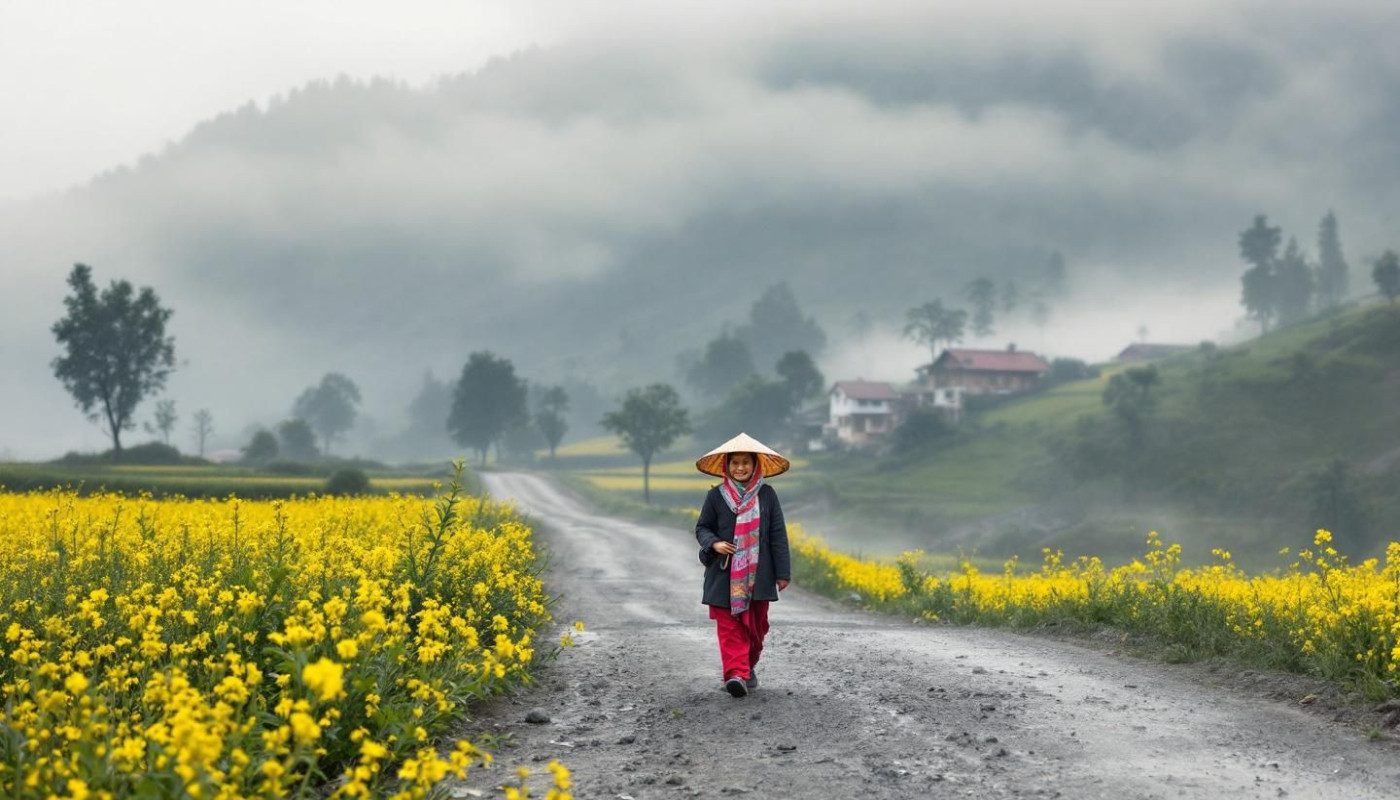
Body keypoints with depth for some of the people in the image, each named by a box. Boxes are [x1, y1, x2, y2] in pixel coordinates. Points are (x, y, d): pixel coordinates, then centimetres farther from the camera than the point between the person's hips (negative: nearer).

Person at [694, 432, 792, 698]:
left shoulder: (766, 494, 2)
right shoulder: (716, 496, 1)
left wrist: (782, 572, 1)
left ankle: (748, 668, 29)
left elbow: (778, 534, 3)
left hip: (758, 575, 1)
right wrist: (713, 543, -14)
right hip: (725, 575, -1)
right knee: (729, 626, -9)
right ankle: (736, 674, -15)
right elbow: (702, 528, 9)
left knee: (756, 624, 10)